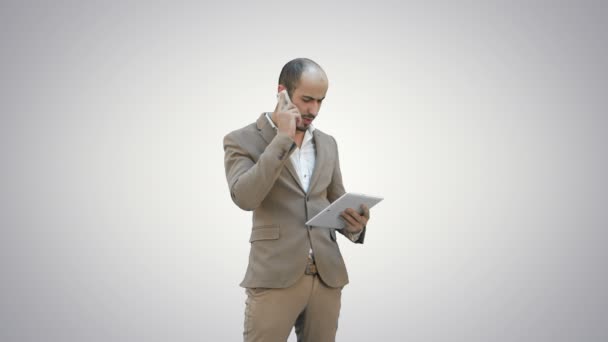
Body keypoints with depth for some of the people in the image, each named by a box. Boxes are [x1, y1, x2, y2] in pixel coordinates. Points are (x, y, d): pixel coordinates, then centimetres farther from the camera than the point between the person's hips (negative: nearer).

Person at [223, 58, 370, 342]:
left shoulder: (328, 143, 14)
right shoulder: (242, 140, -1)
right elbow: (245, 197, -18)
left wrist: (354, 224, -3)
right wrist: (283, 138, -15)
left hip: (327, 278, 5)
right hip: (275, 279, -5)